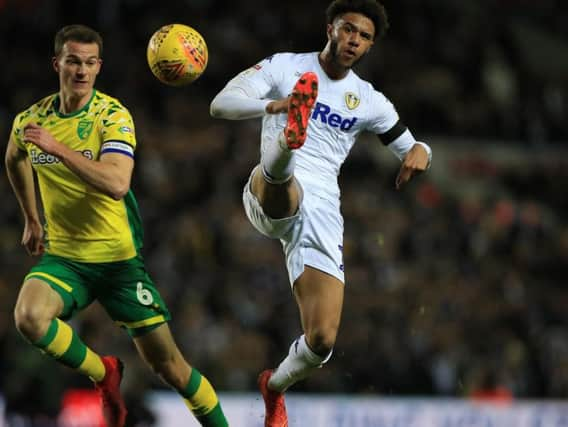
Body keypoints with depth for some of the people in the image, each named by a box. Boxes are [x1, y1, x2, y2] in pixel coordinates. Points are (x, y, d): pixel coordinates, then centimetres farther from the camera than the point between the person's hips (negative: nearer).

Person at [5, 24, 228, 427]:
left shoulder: (113, 115, -11)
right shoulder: (29, 121, 1)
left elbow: (117, 183, -28)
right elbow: (15, 160, 27)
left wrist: (57, 148, -32)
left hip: (118, 258, -3)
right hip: (62, 256, 3)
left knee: (169, 366, -2)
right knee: (28, 316, -29)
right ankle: (104, 374, -3)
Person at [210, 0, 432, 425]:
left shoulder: (369, 101, 15)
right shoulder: (285, 66, 6)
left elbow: (412, 146, 23)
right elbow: (221, 103, -6)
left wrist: (418, 151, -4)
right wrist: (271, 105, -27)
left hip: (322, 213, 3)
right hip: (273, 197, -3)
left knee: (322, 340, -4)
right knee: (281, 174, -41)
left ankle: (275, 385, 25)